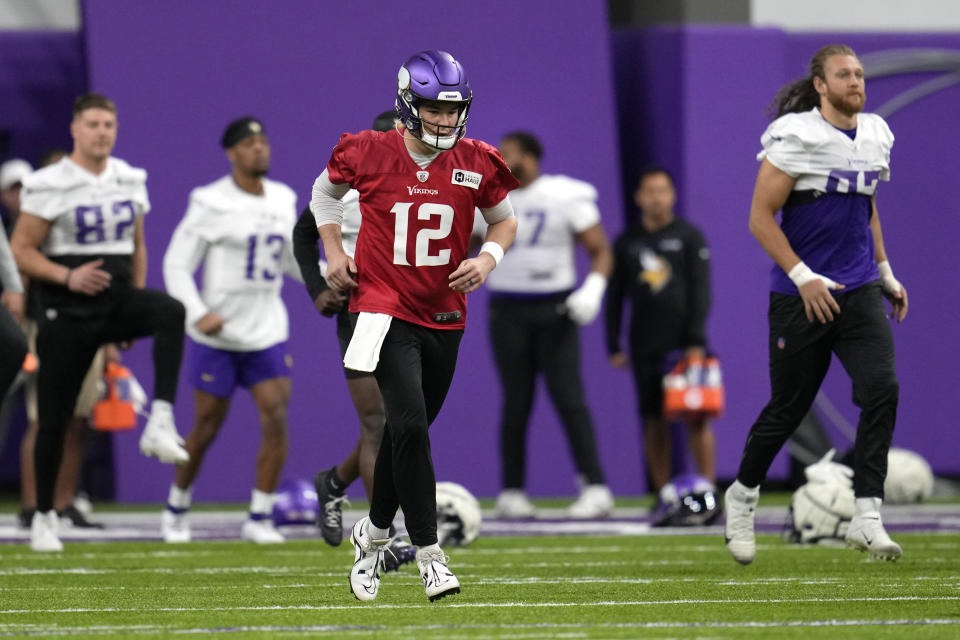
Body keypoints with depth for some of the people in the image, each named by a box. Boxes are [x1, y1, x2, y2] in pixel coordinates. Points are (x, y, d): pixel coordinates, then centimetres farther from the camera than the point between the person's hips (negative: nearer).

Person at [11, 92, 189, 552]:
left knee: (169, 311, -31)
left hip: (118, 301, 3)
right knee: (54, 419, 0)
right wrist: (68, 277, -22)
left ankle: (160, 423, -33)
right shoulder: (48, 187, -7)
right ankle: (44, 517, 17)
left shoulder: (131, 181, 9)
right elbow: (21, 252, -8)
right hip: (68, 311, -3)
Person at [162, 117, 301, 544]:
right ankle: (177, 508, 25)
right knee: (207, 427, 3)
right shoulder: (211, 204, -10)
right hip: (218, 335, -4)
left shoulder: (283, 200, 7)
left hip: (268, 332, 4)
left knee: (277, 420, -9)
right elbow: (176, 265, -9)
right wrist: (197, 313, -23)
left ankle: (260, 518, 0)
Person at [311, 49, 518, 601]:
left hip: (444, 317, 4)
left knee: (408, 429, 12)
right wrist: (334, 252, 3)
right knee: (410, 424, -17)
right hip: (386, 312, -3)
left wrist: (488, 259, -5)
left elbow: (505, 220, 14)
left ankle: (374, 533, 34)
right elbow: (326, 191, 14)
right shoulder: (370, 154, -7)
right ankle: (428, 552, -13)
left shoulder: (477, 165, -2)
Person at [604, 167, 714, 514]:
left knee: (696, 419, -8)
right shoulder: (626, 242, 10)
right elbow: (615, 297, 14)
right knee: (654, 421, 1)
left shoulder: (689, 237, 3)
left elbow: (701, 290, -1)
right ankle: (664, 495, 5)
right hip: (645, 347, 2)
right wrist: (613, 346, 8)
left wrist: (696, 340, -9)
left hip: (683, 342, -2)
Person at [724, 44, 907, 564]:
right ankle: (743, 494, 32)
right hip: (802, 298, -5)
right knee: (788, 408, 6)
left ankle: (866, 517, -13)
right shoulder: (795, 137, -12)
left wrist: (886, 273, 20)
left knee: (882, 390, -15)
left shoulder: (875, 135, 9)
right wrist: (804, 277, -17)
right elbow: (760, 218, -12)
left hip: (859, 292, 5)